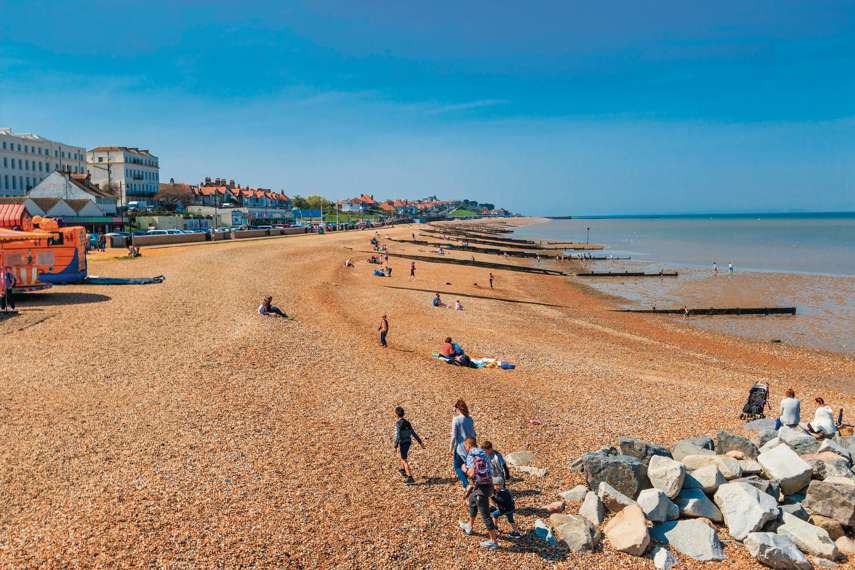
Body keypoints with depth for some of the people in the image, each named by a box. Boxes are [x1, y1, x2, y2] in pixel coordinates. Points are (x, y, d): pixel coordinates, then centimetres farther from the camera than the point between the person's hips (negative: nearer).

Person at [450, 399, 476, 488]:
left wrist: (451, 449, -5)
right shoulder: (470, 419, 3)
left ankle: (466, 485, -8)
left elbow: (454, 436, -13)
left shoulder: (456, 419, -14)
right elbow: (474, 434, 11)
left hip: (460, 446, -5)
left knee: (457, 466, 8)